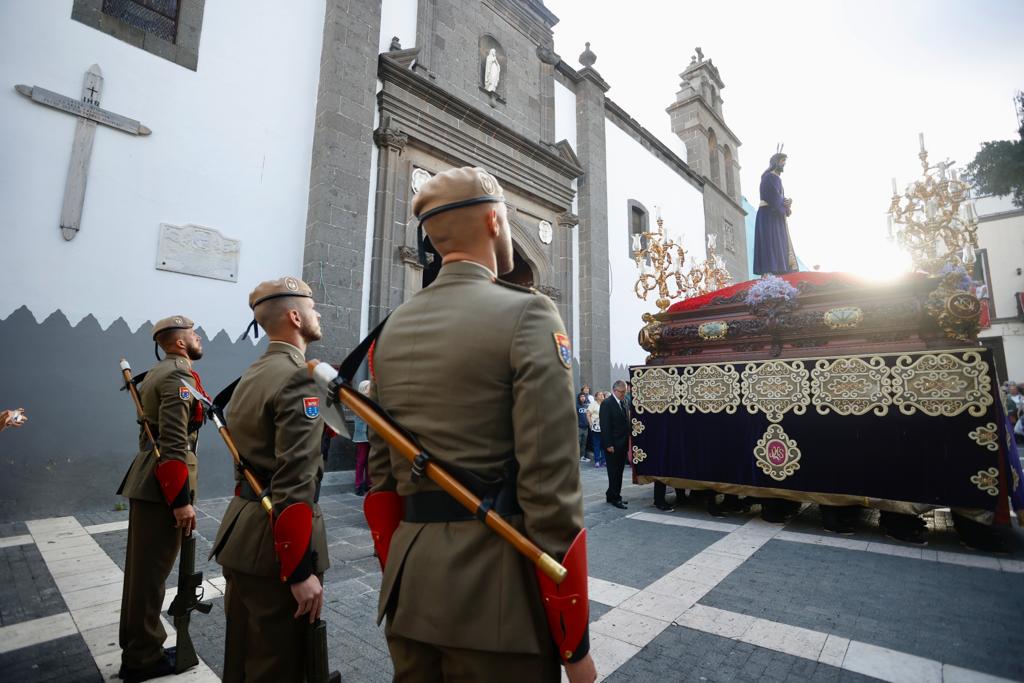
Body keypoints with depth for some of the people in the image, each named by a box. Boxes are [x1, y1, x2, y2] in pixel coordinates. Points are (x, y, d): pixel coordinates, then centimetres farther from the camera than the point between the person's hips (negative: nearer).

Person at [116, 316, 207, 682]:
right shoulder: (179, 377, -17)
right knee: (152, 571, 3)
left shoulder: (156, 373, 14)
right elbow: (174, 446, -24)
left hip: (145, 482, 10)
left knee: (141, 566, 19)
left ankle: (135, 642, 35)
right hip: (162, 486, -10)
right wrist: (181, 500, -22)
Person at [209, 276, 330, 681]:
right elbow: (294, 484, -25)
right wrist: (301, 571, -22)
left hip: (241, 529, 9)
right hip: (273, 541, -9)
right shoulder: (298, 377, -20)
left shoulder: (252, 374, 10)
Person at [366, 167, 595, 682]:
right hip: (493, 586, -5)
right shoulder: (527, 313, -14)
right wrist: (574, 640, -7)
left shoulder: (394, 326, 6)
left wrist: (399, 574, 19)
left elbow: (379, 467, 9)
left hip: (411, 583, 6)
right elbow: (549, 484, -18)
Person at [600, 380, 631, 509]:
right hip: (613, 445, -8)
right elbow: (605, 426, -15)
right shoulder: (607, 403, -12)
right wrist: (609, 444, -17)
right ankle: (615, 498, 10)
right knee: (614, 472, 1)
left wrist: (628, 440, 7)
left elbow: (626, 421, 14)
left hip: (622, 444, 8)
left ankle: (612, 495, 24)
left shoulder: (623, 402, 11)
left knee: (619, 471, 13)